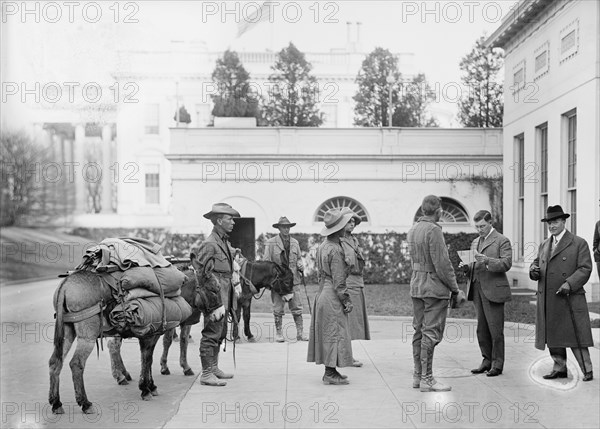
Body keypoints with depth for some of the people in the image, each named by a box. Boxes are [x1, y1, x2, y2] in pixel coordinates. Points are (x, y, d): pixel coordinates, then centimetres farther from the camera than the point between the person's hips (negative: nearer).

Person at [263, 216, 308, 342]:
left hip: (293, 280, 3)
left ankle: (300, 333, 7)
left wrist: (300, 266, -2)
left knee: (297, 308, 2)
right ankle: (278, 333, 13)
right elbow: (266, 262, 0)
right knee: (278, 309, 4)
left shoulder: (295, 242, 12)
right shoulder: (270, 243, 0)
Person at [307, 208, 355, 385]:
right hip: (333, 296, -10)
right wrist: (346, 300, -13)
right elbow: (339, 280, -19)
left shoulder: (322, 246, 10)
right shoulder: (335, 250, -19)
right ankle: (330, 373, -1)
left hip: (322, 292, 10)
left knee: (327, 334, 13)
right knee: (335, 334, -4)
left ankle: (330, 371, 20)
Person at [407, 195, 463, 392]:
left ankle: (418, 375, 19)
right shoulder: (433, 230, -17)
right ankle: (427, 379, -2)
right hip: (434, 288, -9)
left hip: (416, 286, 9)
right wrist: (455, 289, -9)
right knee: (431, 333, -5)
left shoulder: (413, 230, 10)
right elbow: (442, 264, -19)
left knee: (419, 331, 13)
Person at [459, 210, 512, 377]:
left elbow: (506, 263, -13)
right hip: (477, 290, 7)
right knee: (482, 329, 9)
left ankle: (497, 364, 5)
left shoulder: (502, 241, -2)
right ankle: (487, 360, 18)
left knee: (495, 329, -3)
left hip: (493, 290, -7)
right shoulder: (475, 243, 20)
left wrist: (487, 260, -26)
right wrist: (466, 267, 4)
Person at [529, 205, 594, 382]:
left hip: (569, 299, -6)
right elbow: (537, 263, 23)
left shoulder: (579, 243, -1)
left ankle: (587, 370, 4)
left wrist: (569, 283, -21)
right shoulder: (544, 245, 17)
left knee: (575, 335, -5)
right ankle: (559, 368, 19)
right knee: (552, 335, 8)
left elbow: (585, 269, -7)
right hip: (547, 300, 6)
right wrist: (533, 269, -3)